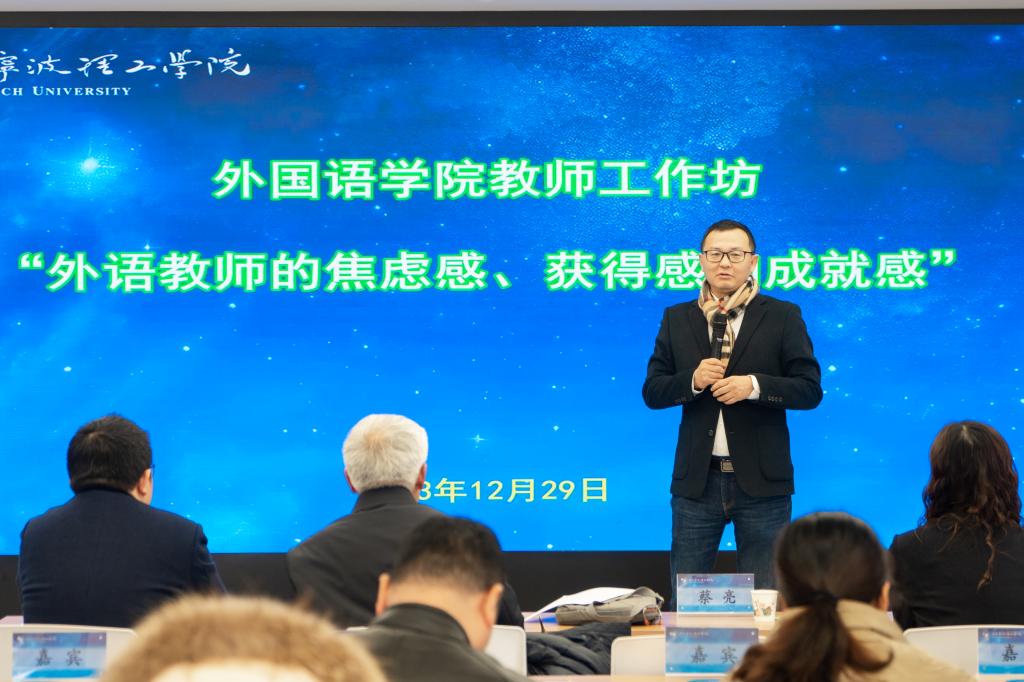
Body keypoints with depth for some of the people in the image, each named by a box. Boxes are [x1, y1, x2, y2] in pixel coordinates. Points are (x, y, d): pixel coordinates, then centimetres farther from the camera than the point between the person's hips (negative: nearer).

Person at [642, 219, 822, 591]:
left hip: (760, 480, -2)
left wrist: (753, 386, -18)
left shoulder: (783, 317, 2)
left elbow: (810, 389, -3)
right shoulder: (677, 319, 9)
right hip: (697, 480, 2)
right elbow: (652, 391, 6)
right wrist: (693, 380, -13)